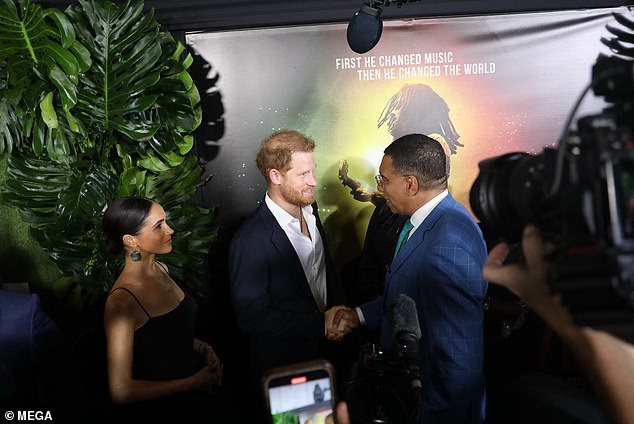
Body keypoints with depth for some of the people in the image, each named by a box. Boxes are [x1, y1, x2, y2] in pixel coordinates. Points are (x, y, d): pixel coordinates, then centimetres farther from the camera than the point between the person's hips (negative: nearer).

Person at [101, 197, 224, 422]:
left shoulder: (161, 269, -5)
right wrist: (193, 383, -19)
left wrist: (203, 347, -5)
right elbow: (121, 390, -24)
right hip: (158, 409, -6)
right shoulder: (121, 301, -27)